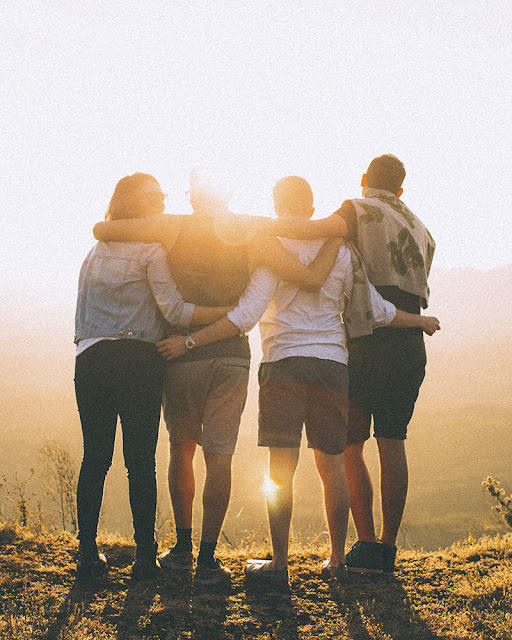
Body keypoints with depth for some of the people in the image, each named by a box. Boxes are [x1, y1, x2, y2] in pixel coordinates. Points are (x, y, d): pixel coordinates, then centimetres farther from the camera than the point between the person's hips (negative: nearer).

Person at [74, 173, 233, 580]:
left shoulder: (95, 251, 20)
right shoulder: (151, 250, -1)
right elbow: (174, 310, -9)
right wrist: (233, 312, -8)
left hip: (90, 359, 5)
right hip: (137, 361, -5)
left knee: (95, 457, 7)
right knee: (141, 459, -1)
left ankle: (87, 552, 9)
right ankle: (145, 555, 2)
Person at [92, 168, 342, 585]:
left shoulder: (175, 227, -1)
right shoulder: (252, 234, 0)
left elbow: (101, 230, -2)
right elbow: (312, 279, -6)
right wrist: (336, 237, 9)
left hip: (182, 352, 0)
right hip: (233, 355, 0)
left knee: (181, 449, 16)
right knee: (219, 457, 2)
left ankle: (183, 548, 21)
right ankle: (208, 560, 0)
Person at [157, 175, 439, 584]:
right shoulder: (340, 251, 8)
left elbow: (245, 316, -13)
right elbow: (376, 310, 11)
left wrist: (189, 342, -11)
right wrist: (421, 321, 28)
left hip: (284, 363, -4)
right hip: (332, 364, 4)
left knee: (281, 467, -3)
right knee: (332, 464, 10)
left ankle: (279, 562, -1)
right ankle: (337, 560, 16)